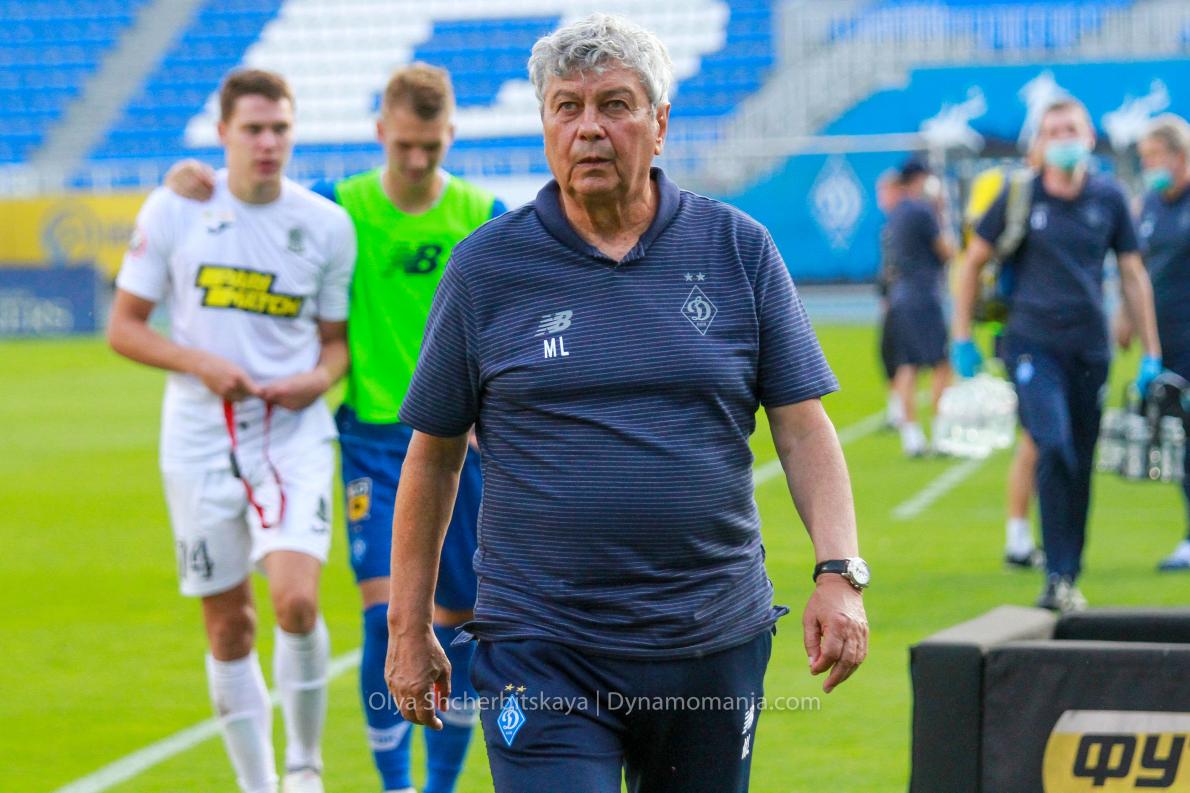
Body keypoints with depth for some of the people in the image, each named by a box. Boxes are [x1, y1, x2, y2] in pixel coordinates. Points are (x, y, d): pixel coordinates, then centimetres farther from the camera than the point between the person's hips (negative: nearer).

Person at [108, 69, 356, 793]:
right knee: (228, 625, 7)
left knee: (297, 600, -19)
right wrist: (201, 364, -12)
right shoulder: (173, 211, -2)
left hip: (294, 435, -1)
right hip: (200, 441, 1)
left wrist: (319, 378, -10)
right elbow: (124, 327, 3)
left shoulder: (327, 224, 1)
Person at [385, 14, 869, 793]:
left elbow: (804, 429, 4)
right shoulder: (486, 268, 2)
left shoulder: (740, 250, 5)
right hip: (541, 655, -2)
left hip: (714, 642, 2)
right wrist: (410, 627, 8)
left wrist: (840, 574, -10)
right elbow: (434, 454, 8)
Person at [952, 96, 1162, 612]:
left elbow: (1133, 275, 11)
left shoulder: (1108, 198, 4)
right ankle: (1056, 579, -19)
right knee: (1054, 449, -20)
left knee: (1080, 467, 7)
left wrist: (1151, 355, 9)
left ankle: (1070, 579, 20)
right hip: (1033, 343, -3)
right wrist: (962, 337, 6)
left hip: (1090, 347, 3)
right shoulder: (1020, 196, -1)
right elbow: (973, 262, 9)